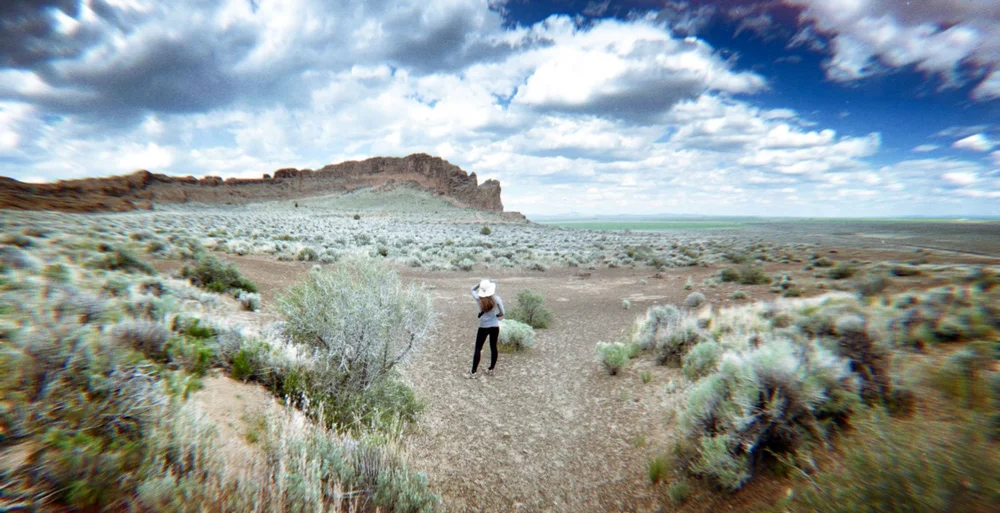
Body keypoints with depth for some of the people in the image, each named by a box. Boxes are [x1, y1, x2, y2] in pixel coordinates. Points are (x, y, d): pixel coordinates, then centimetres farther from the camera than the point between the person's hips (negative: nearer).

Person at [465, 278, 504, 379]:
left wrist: (480, 283, -1)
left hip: (483, 327, -1)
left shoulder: (479, 299, -12)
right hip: (495, 326, 2)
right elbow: (501, 314, -4)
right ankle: (491, 370, 27)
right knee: (493, 347, 15)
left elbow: (473, 289, 9)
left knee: (478, 349, 5)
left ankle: (473, 373, 7)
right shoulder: (496, 298, -12)